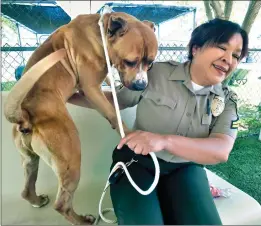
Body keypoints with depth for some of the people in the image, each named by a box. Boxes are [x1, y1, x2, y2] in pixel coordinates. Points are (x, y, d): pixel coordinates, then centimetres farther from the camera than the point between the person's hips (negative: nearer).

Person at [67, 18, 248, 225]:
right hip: (137, 161, -2)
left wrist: (164, 140, -34)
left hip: (184, 168, 3)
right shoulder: (156, 73, -8)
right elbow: (114, 99, 4)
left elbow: (221, 151, -17)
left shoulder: (228, 101, -1)